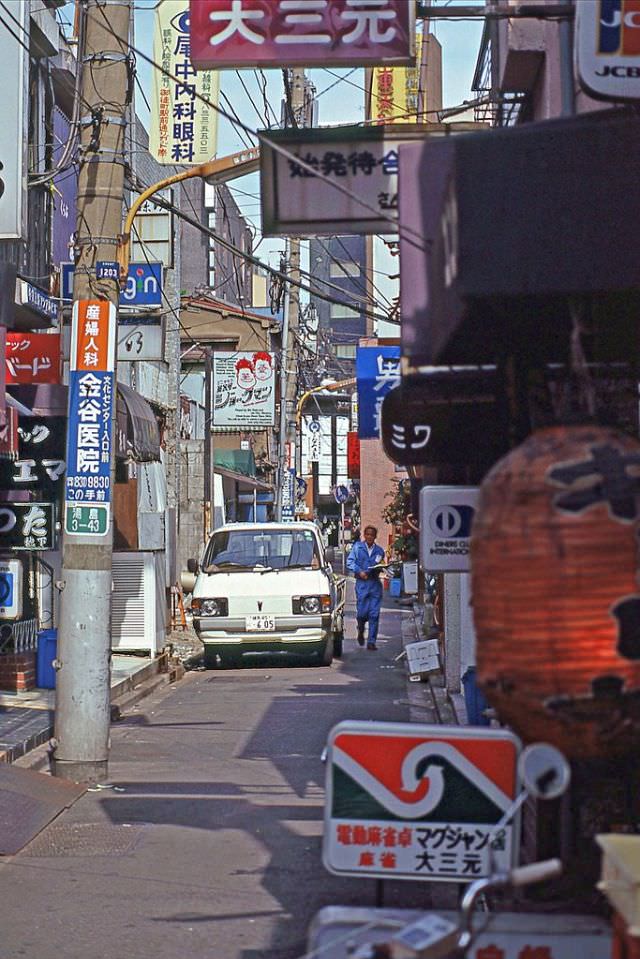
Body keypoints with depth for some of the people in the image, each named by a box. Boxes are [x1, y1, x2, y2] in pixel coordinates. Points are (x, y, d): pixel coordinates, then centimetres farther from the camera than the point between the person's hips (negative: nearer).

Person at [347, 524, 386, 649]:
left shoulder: (379, 550, 13)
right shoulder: (357, 547, 7)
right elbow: (350, 562, 3)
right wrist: (359, 572, -10)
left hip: (375, 584, 2)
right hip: (362, 583, -2)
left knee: (374, 614, -4)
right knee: (362, 612, -3)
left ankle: (371, 641, 0)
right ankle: (361, 632, 29)